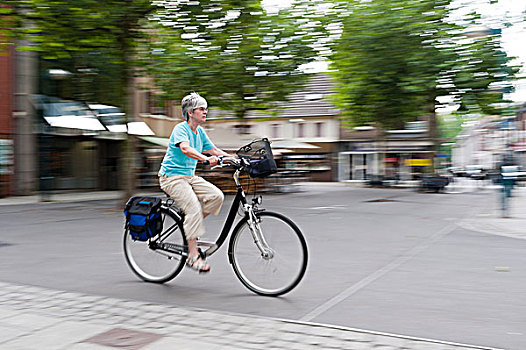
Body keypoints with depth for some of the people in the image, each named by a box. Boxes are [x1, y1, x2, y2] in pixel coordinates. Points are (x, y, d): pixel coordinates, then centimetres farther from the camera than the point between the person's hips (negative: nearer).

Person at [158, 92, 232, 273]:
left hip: (190, 176, 8)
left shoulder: (200, 132, 12)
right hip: (172, 177, -8)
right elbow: (185, 149, -32)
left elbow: (214, 150, 12)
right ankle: (193, 256, -20)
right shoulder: (180, 128, -14)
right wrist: (206, 158, -48)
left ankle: (191, 227, 3)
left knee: (216, 196, -12)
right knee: (194, 207, -24)